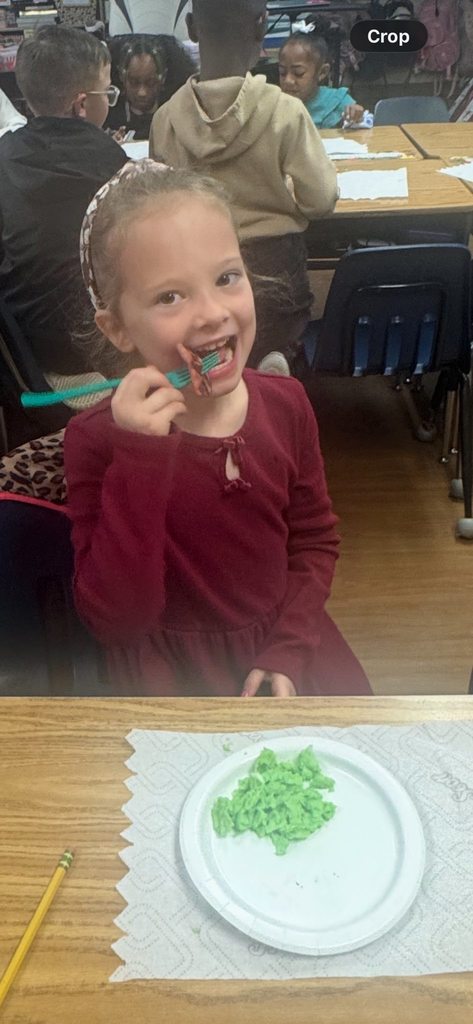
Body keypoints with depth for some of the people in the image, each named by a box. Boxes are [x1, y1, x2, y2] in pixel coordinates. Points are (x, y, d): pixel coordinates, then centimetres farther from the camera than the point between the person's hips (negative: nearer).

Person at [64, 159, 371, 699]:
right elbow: (118, 620, -22)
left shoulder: (286, 403, -7)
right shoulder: (97, 438, -19)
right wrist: (140, 457, -31)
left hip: (283, 642, 3)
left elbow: (315, 541, 3)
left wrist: (286, 653, -9)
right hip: (173, 672, -3)